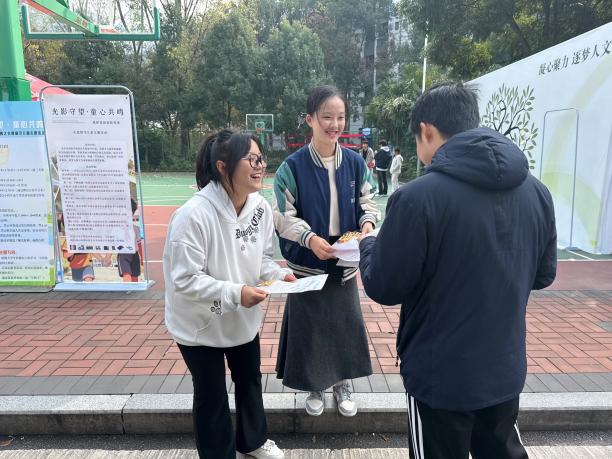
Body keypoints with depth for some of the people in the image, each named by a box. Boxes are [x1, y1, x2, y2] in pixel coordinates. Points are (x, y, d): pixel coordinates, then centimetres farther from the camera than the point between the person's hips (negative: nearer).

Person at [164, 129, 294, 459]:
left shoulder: (261, 207, -11)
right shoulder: (193, 215, -31)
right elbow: (185, 280, -27)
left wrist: (278, 273, -17)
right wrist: (234, 292, -34)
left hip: (243, 318, 6)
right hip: (201, 324, -6)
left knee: (250, 381, 25)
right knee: (211, 396, 14)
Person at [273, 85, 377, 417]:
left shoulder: (354, 162, -2)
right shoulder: (293, 166, -11)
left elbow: (367, 201, 6)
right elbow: (284, 216, -11)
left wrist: (367, 222, -15)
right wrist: (310, 238, -27)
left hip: (344, 261, 3)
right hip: (306, 262, -3)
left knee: (345, 322, 14)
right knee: (309, 325, 10)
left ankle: (342, 383, 38)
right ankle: (314, 387, 35)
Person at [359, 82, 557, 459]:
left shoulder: (419, 196, -23)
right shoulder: (536, 191, -4)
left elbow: (384, 288, -16)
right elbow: (544, 274, 7)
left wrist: (368, 245, 3)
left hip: (440, 376, -5)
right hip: (507, 368, 5)